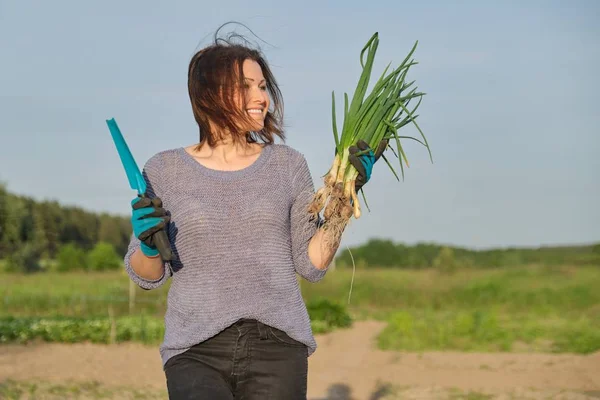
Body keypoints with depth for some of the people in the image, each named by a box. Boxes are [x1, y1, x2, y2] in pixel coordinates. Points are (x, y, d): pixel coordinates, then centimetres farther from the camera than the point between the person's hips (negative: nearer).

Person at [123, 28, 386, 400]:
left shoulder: (287, 165, 7)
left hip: (277, 346, 1)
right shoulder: (165, 170, 4)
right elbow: (147, 275, 8)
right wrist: (149, 244, -12)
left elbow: (312, 264, 6)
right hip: (197, 352, -1)